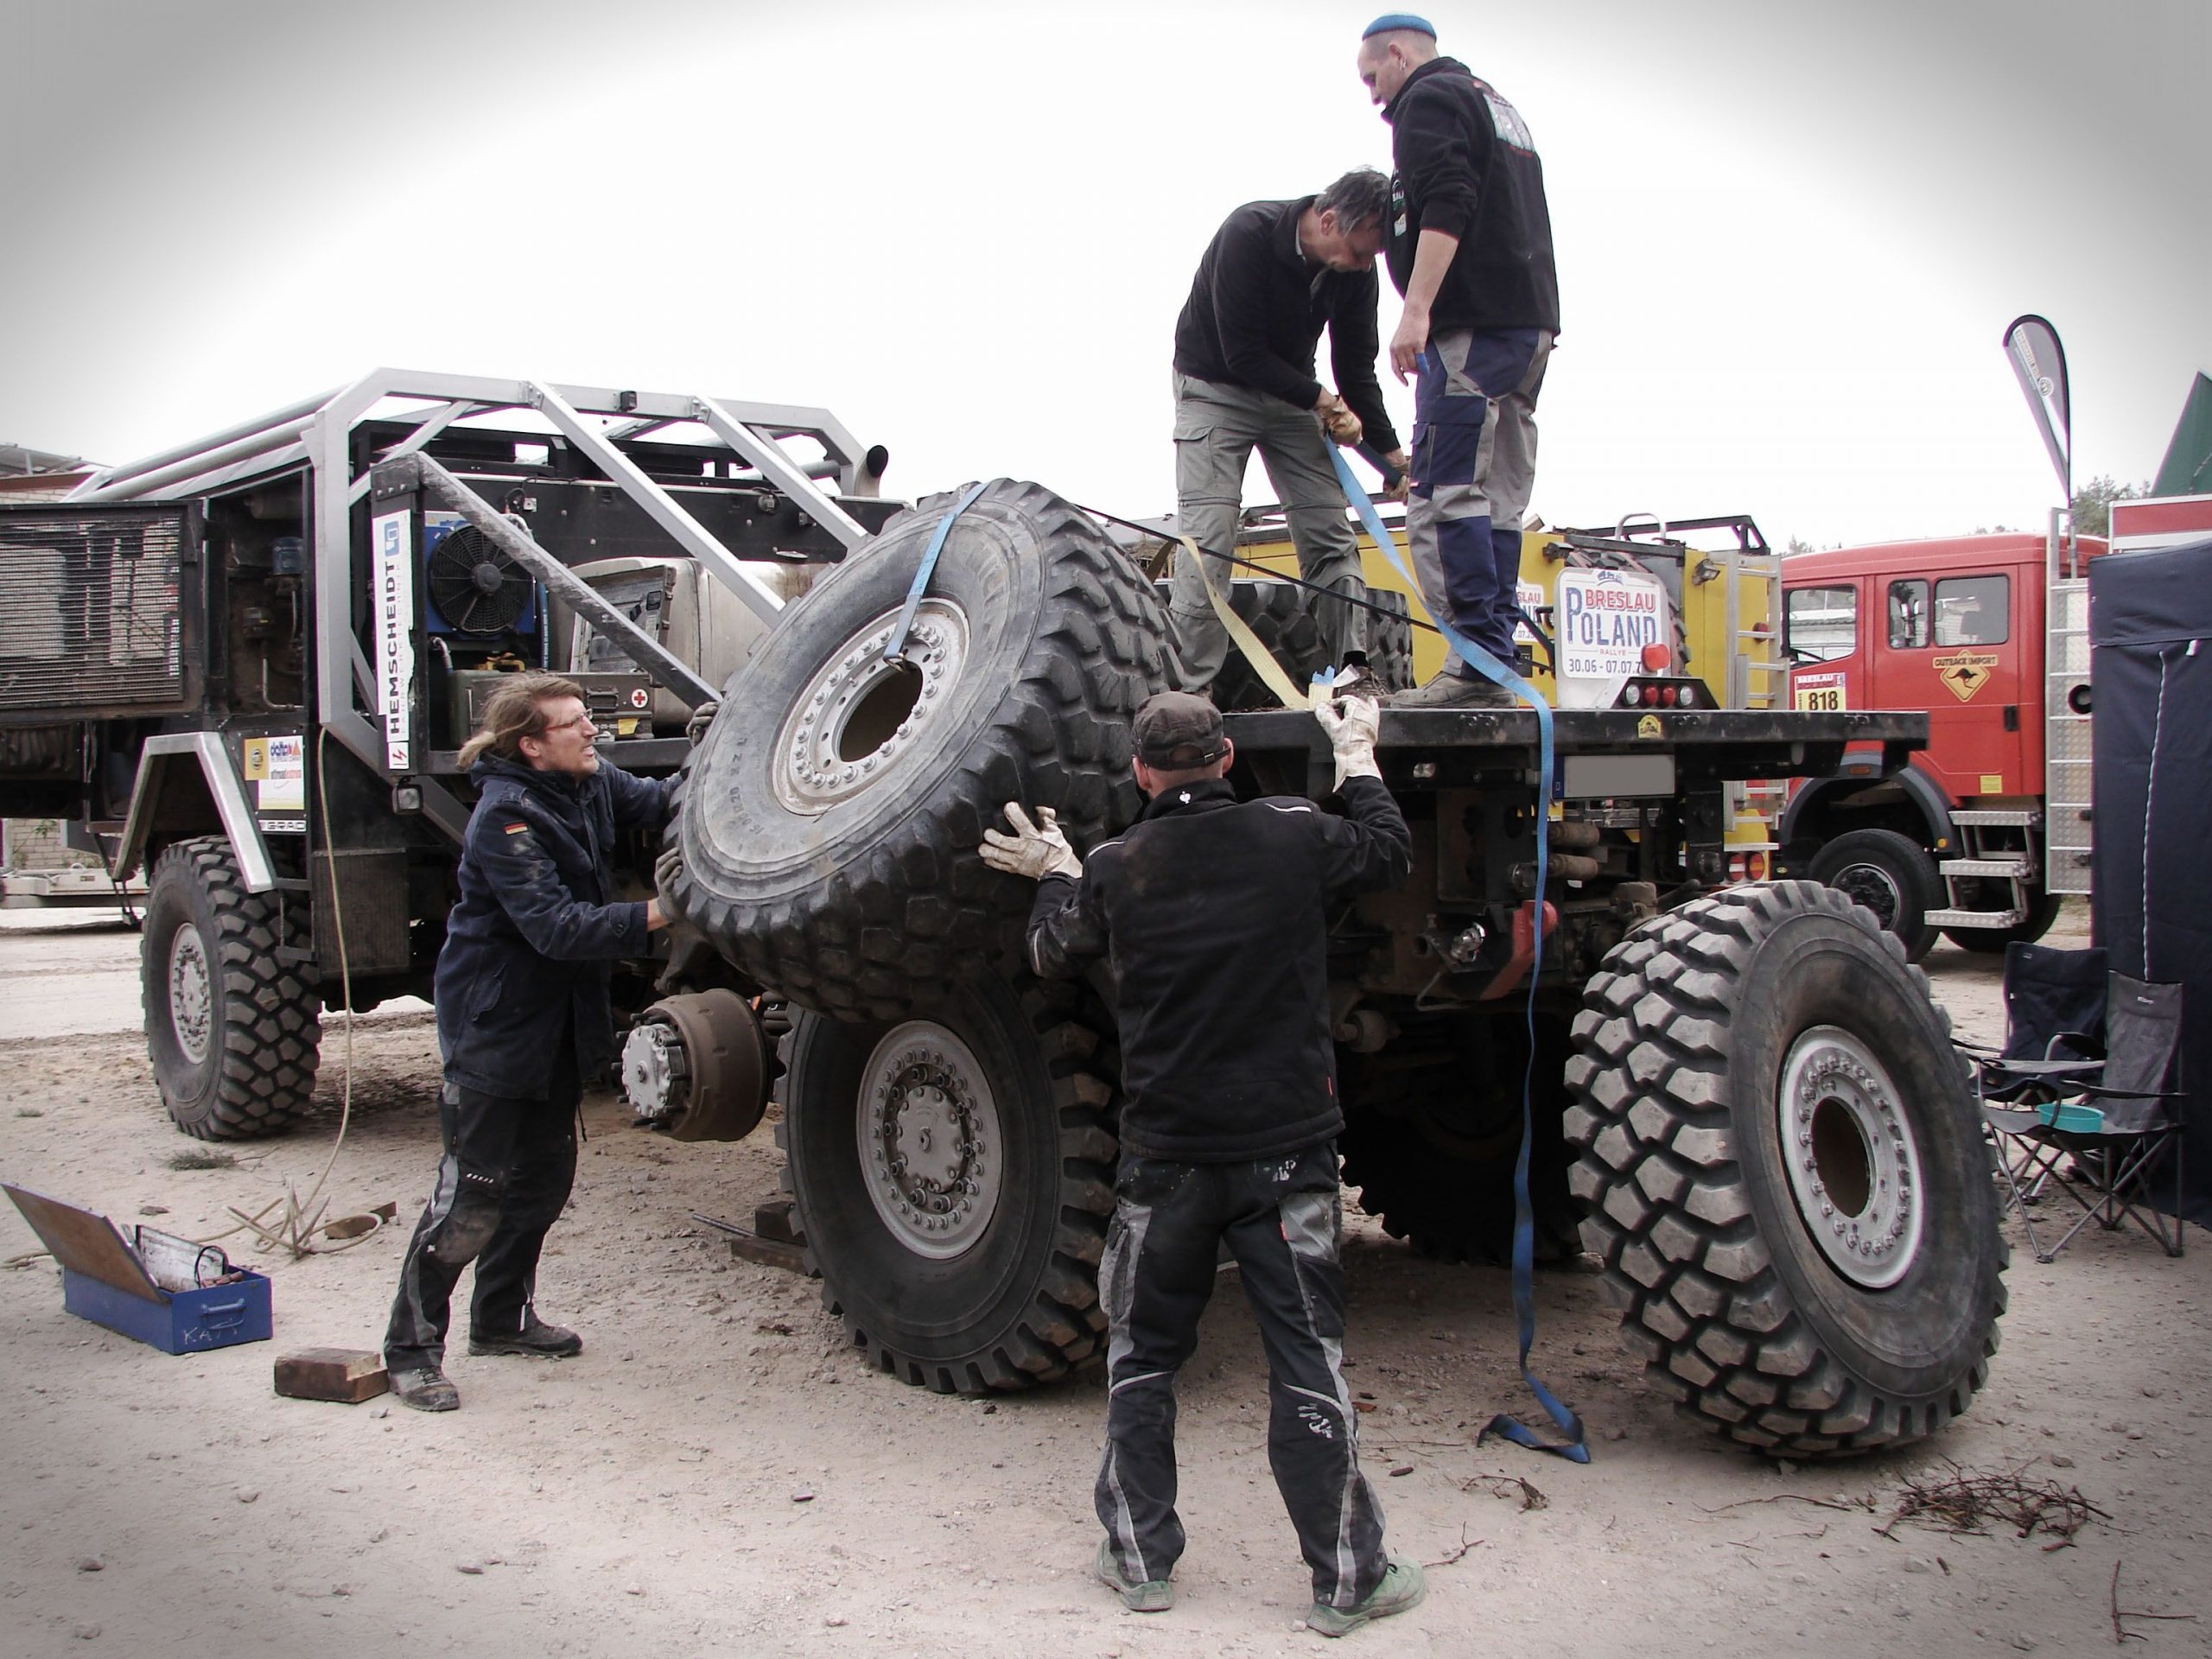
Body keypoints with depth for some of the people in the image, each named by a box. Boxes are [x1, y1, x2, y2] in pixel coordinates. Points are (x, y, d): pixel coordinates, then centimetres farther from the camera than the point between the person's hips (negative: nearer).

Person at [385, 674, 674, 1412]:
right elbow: (555, 929, -28)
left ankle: (502, 1318, 33)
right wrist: (656, 914, -33)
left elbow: (658, 802, 11)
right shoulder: (506, 817, -23)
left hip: (558, 1019, 9)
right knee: (473, 1196, -5)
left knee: (545, 1178, 17)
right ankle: (412, 1347, 8)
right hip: (495, 1024, -9)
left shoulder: (589, 785, 2)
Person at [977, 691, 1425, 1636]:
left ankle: (1140, 1558, 24)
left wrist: (1056, 875, 33)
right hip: (1286, 1151, 0)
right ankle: (1347, 1578, 13)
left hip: (1166, 1159, 0)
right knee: (1307, 1366, 6)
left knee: (1141, 1357, 16)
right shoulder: (1294, 837, -7)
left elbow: (1056, 956, 14)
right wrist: (1358, 761, 29)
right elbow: (1389, 854, 14)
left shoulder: (1113, 870, -5)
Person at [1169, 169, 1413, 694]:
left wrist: (1391, 453, -9)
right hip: (1214, 388, -5)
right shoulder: (1248, 235, -27)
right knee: (1208, 539, -15)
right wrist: (1321, 400, -22)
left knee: (1332, 536, -2)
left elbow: (1357, 370, -2)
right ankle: (1188, 687, -13)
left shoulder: (1356, 270, -10)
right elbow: (1243, 357, -26)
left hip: (1293, 392, 5)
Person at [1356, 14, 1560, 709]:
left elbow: (1445, 208, -16)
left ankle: (1475, 664, -18)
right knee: (1497, 501, 7)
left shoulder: (1429, 100, 0)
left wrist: (1416, 310, -23)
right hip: (1532, 321, 10)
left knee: (1444, 497, -13)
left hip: (1474, 325, -10)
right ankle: (1496, 667, 6)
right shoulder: (1498, 105, 29)